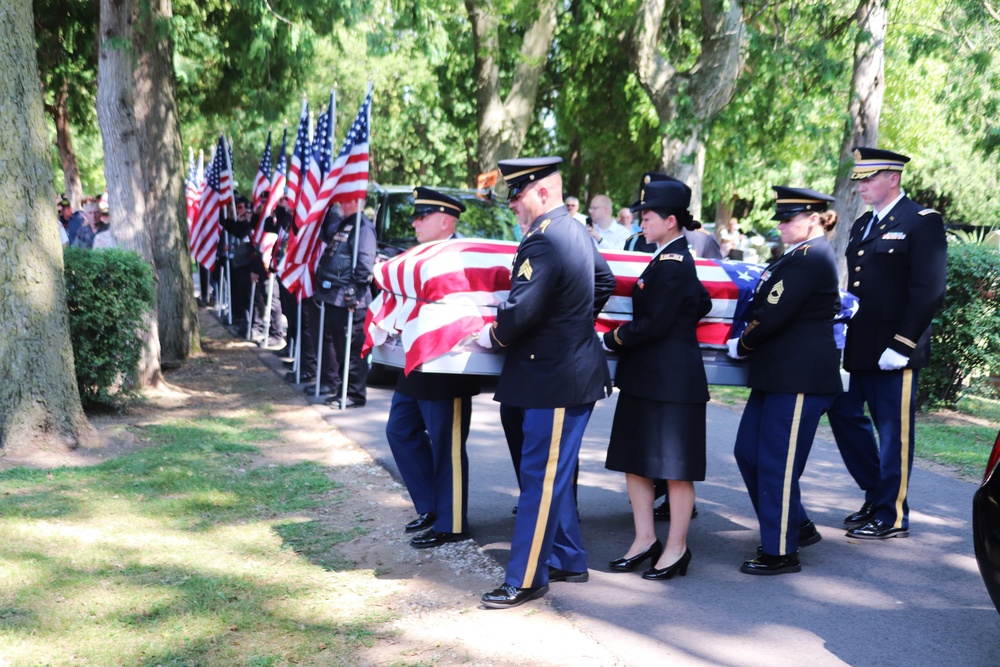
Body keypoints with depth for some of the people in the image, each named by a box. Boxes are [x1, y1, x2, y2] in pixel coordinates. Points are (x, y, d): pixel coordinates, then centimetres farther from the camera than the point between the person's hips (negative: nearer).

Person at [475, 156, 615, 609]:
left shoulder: (544, 240, -21)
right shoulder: (575, 231, 12)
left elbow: (521, 310, -26)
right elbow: (604, 281, 27)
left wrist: (491, 337, -7)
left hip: (557, 380, -11)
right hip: (571, 365, 11)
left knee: (540, 478, -4)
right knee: (553, 474, 18)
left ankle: (526, 580, 3)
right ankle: (568, 560, 28)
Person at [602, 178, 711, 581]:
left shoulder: (672, 263, -16)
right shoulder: (671, 260, 14)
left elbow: (654, 324, -20)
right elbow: (702, 304, 23)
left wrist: (616, 337, -8)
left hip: (672, 380, -10)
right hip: (644, 378, 10)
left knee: (675, 465, 1)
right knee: (635, 460, 13)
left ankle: (676, 549, 10)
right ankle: (645, 540, 22)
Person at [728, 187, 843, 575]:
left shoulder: (811, 257, -15)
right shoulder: (799, 256, 18)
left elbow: (774, 314, -19)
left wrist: (741, 346, -6)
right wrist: (747, 345, 9)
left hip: (800, 378, -11)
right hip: (777, 374, 11)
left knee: (777, 463, -3)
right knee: (748, 452, 15)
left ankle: (780, 552, 9)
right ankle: (798, 526, 29)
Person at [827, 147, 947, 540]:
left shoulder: (922, 222, -8)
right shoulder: (863, 225, 17)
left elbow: (928, 291, -15)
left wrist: (901, 346, -19)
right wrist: (844, 337, 12)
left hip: (893, 351, -8)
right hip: (858, 347, 8)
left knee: (894, 431, 1)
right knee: (845, 415, 13)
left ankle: (891, 516, 12)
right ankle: (876, 494, 28)